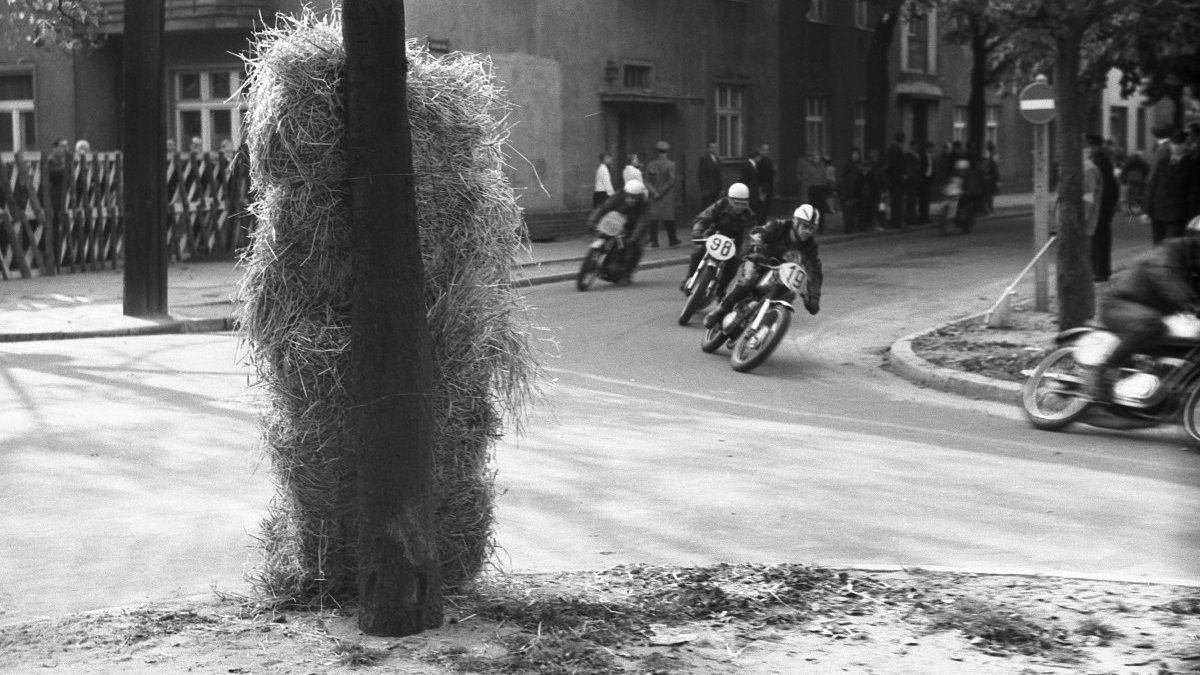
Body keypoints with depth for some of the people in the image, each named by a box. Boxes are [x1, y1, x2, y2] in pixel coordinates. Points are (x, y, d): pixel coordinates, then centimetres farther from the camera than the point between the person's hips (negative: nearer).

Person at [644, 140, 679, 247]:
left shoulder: (650, 164, 4)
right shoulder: (670, 164, -5)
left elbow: (647, 180, -2)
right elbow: (671, 180, -13)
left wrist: (654, 192, -9)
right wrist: (662, 191, -11)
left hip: (654, 196, 2)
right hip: (667, 197, -2)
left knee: (653, 219, 3)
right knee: (669, 218, 7)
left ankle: (654, 241, -1)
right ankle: (672, 240, 14)